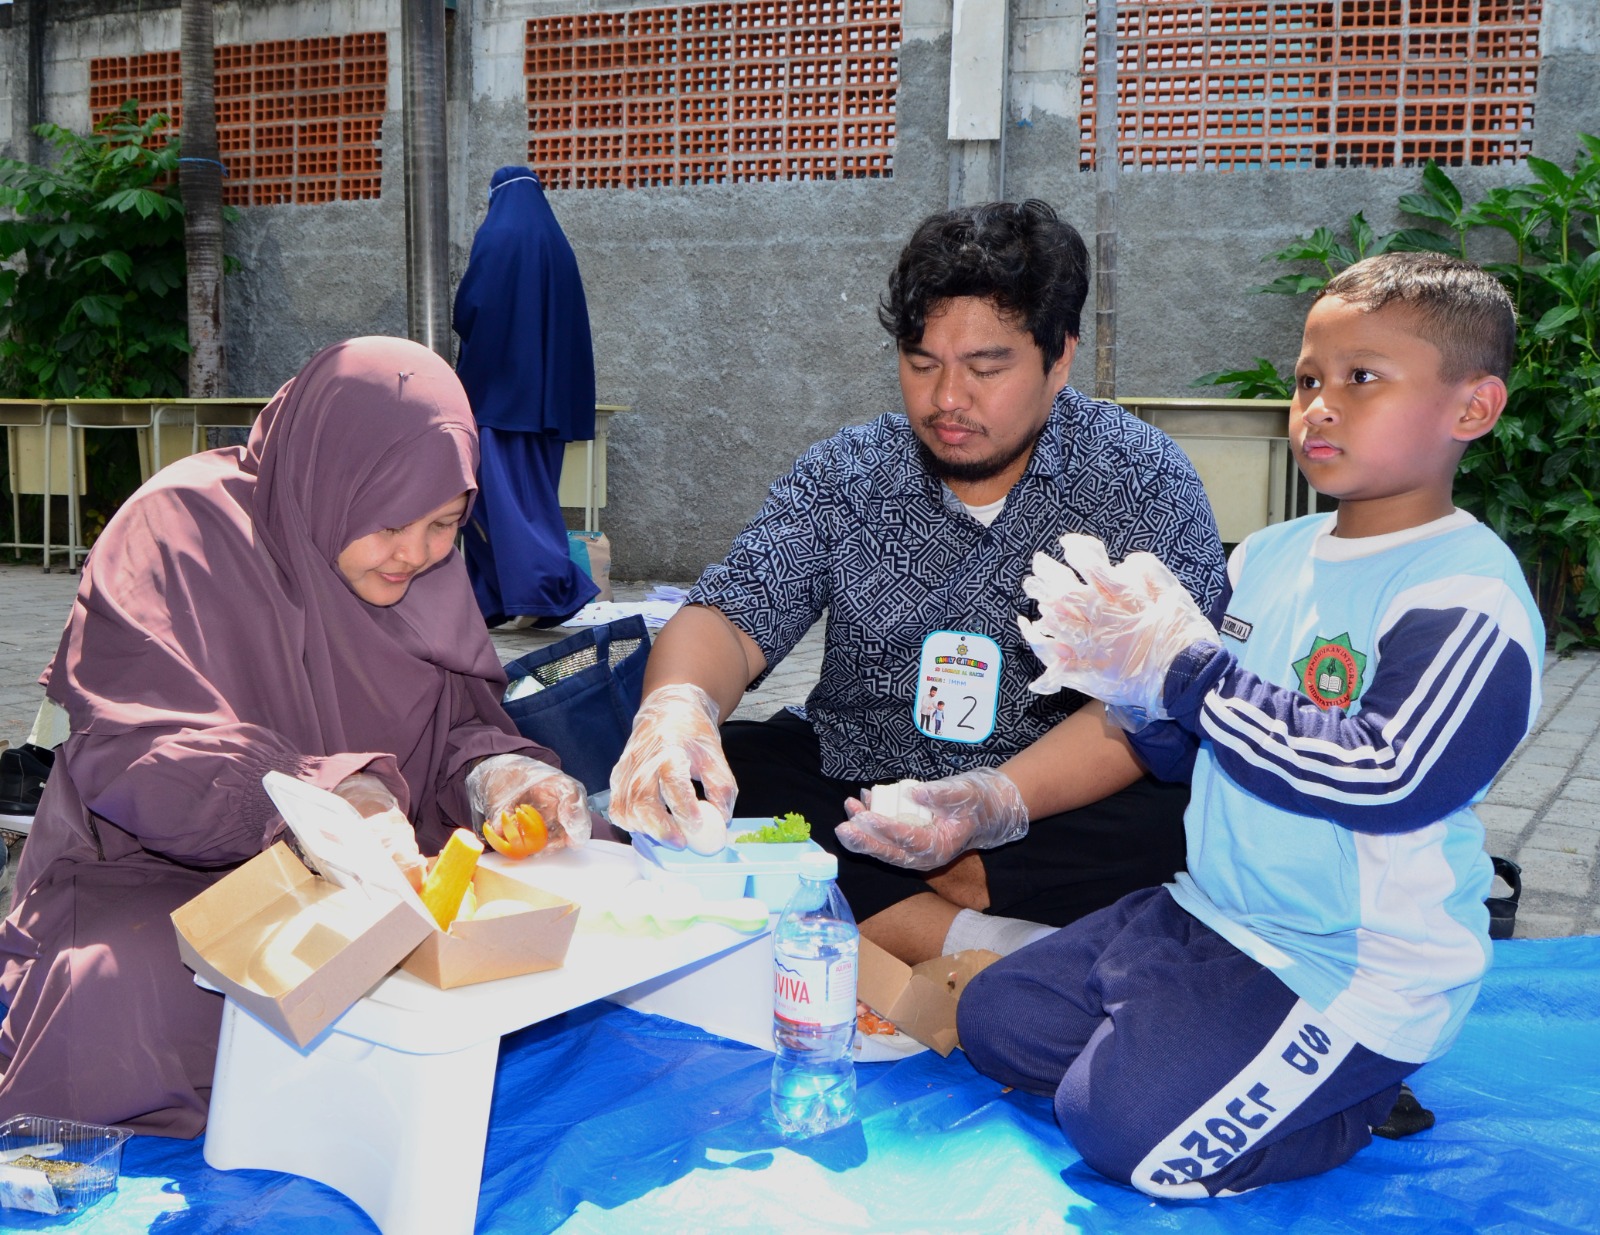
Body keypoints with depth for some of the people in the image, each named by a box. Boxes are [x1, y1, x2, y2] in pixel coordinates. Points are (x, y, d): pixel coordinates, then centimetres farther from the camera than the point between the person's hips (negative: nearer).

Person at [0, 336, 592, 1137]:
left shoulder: (424, 569, 5)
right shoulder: (181, 529, -14)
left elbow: (456, 722, 9)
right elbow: (132, 755, -23)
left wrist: (496, 773, -16)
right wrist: (319, 797, -39)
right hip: (156, 879, -6)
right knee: (132, 1007, -39)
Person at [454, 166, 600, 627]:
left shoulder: (495, 236, -7)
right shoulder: (558, 245, 11)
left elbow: (469, 310, -11)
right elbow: (572, 324, 12)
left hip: (498, 387, -7)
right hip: (547, 393, 7)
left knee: (501, 489, -7)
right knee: (536, 491, 10)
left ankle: (548, 582, -22)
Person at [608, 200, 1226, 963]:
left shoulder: (1142, 480, -6)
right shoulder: (846, 477, 3)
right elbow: (729, 620, -7)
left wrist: (999, 801, -32)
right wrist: (676, 707, -32)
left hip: (1063, 805, -2)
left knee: (1173, 827, -34)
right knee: (667, 796, -21)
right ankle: (973, 945, -25)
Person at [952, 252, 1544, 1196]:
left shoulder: (1470, 598, -18)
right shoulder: (1268, 557, 6)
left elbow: (1390, 778, -30)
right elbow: (1189, 751, 13)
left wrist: (1188, 667, -23)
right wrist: (1139, 685, -12)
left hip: (1356, 968, -8)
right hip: (1214, 910, 9)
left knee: (1122, 1124, -21)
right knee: (995, 1018, 9)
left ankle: (1355, 1107, 5)